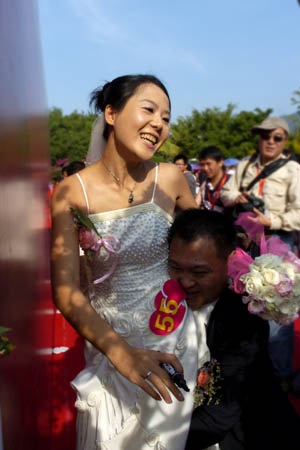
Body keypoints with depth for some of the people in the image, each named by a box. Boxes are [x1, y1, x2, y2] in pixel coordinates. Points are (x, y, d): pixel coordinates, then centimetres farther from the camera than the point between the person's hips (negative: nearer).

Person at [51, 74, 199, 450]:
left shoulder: (170, 179, -9)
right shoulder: (71, 192, -15)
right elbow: (65, 290, -21)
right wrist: (120, 351, -34)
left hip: (174, 342, 2)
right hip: (110, 344, -1)